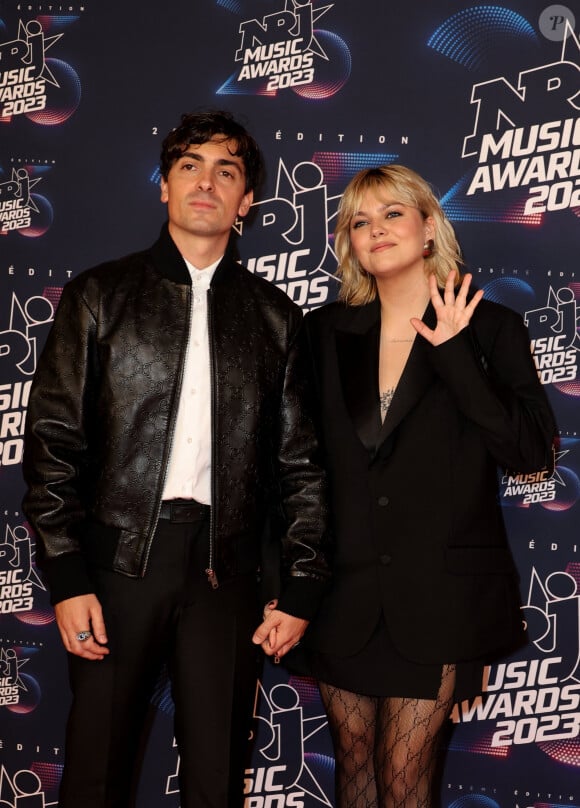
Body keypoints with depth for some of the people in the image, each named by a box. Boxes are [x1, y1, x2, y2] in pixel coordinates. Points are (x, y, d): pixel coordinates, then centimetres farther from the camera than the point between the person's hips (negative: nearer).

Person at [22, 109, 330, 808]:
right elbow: (52, 439, 1)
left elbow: (299, 462, 10)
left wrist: (299, 591, 4)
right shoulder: (99, 295, 6)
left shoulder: (275, 317, 11)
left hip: (226, 567, 1)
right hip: (118, 559, -1)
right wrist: (67, 579, -7)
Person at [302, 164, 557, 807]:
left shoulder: (489, 328, -3)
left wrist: (453, 354, -18)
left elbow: (533, 452, -14)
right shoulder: (327, 330, 4)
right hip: (344, 587, 3)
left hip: (438, 591, -3)